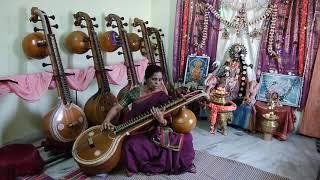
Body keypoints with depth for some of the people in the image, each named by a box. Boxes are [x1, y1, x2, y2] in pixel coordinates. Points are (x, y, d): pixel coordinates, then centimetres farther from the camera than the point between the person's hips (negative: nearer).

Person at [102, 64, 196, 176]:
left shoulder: (162, 96, -4)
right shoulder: (136, 92, -6)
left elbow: (167, 122, -6)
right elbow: (117, 108, -2)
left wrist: (161, 120, -29)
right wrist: (107, 121, -18)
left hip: (156, 131, 2)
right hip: (138, 132, -1)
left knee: (186, 139, -15)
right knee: (131, 145, -34)